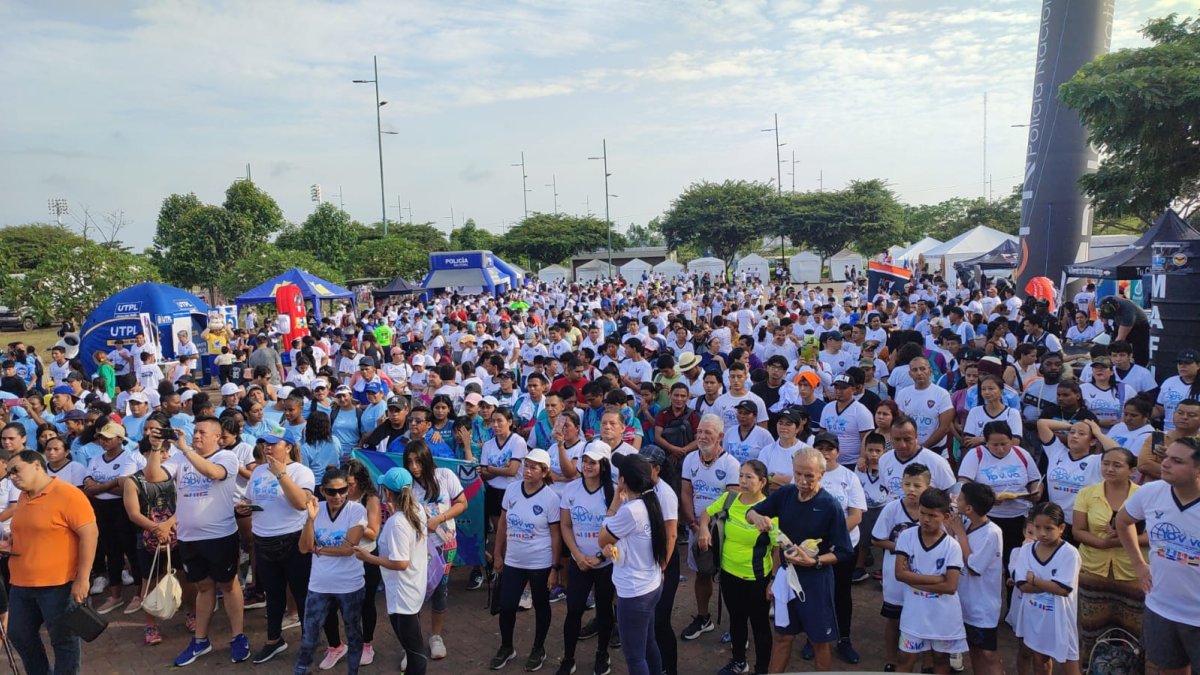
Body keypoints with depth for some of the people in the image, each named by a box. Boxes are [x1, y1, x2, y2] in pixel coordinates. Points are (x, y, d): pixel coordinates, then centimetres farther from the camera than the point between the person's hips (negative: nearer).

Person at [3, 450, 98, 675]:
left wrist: (82, 579, -20)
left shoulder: (67, 494, -15)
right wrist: (10, 543, 4)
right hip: (21, 583, 8)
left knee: (63, 640, 5)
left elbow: (90, 534, -18)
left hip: (57, 584, -8)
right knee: (19, 636, 19)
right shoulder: (23, 498, 10)